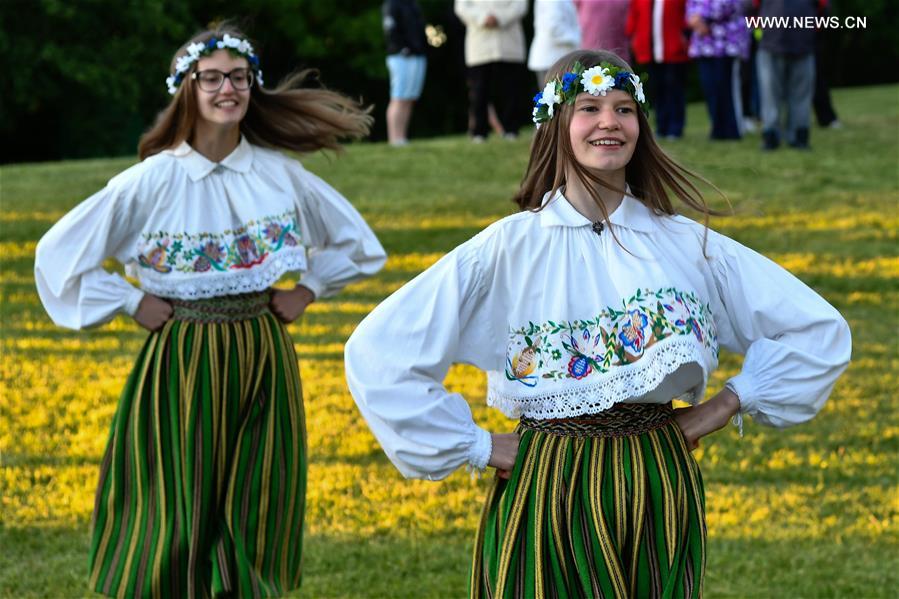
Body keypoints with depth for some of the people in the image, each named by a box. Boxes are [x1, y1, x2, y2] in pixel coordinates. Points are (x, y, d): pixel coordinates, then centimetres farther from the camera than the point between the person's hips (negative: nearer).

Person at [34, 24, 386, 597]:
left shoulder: (280, 174, 2)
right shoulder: (153, 181, -8)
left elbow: (356, 242, 17)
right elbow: (58, 254, -6)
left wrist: (307, 291, 6)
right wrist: (131, 303, -6)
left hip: (265, 363, 3)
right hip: (182, 367, -3)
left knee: (257, 524, 6)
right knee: (179, 525, -2)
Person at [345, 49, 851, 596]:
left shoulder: (690, 246, 3)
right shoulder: (507, 249, -5)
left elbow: (818, 328, 10)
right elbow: (377, 354, -9)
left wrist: (728, 404, 3)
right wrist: (474, 448, -7)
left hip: (659, 498, 2)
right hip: (547, 498, -2)